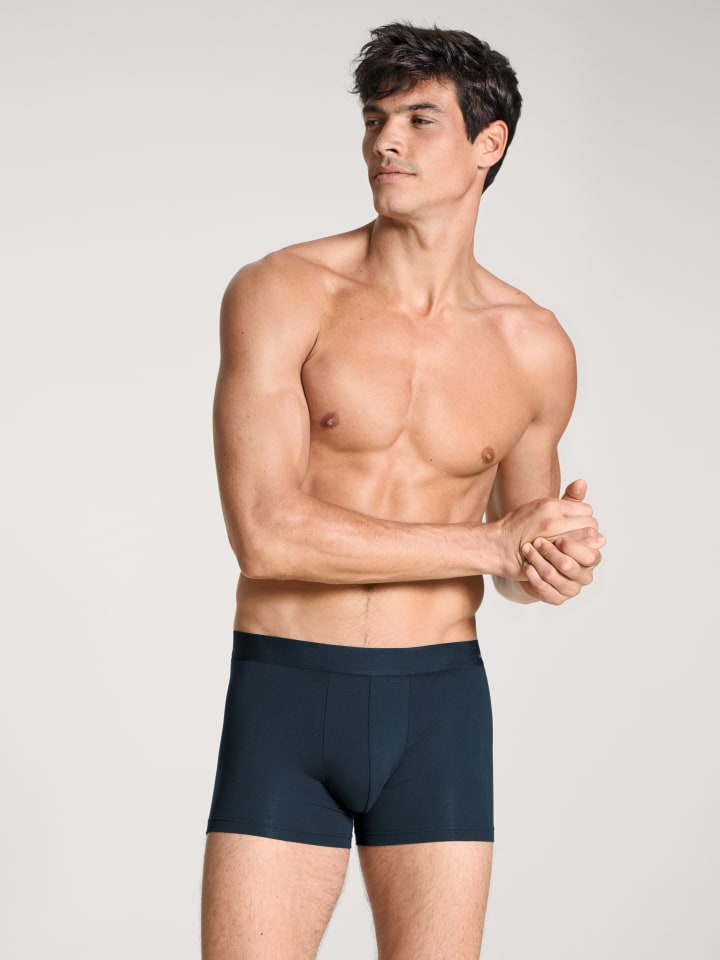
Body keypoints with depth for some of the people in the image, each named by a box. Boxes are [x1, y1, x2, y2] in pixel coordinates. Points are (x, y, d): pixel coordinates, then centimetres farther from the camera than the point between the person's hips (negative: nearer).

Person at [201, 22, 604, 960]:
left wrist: (559, 562, -7)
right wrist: (494, 542, -13)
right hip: (283, 702, -2)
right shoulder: (279, 294, -6)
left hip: (438, 706, 2)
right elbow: (266, 533, -16)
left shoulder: (536, 348, 4)